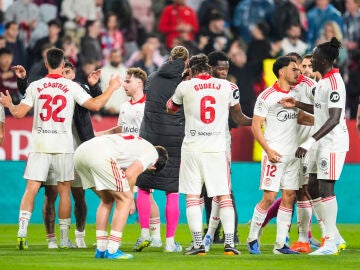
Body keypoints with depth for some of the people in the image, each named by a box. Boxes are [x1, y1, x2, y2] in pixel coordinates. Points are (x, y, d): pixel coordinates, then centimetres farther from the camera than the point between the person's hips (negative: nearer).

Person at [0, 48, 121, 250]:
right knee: (64, 191, 8)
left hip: (39, 145, 1)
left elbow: (19, 113, 0)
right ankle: (64, 238, 9)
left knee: (31, 189, -1)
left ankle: (22, 231, -16)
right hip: (64, 147, 0)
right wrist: (112, 88, 11)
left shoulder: (35, 86, 2)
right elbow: (95, 105, -3)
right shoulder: (72, 87, -1)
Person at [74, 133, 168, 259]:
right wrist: (130, 196, 13)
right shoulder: (152, 152, 11)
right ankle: (112, 251, 2)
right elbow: (130, 174, -3)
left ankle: (100, 249, 23)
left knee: (107, 200, 24)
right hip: (100, 155, -9)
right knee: (125, 199, 5)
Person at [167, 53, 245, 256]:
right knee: (224, 196, 5)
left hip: (192, 148, -1)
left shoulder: (185, 87, -1)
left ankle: (198, 244, -5)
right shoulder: (225, 86, 4)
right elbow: (236, 109, 24)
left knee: (192, 197, 2)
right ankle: (229, 242, -2)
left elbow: (171, 109, 19)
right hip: (217, 148, 1)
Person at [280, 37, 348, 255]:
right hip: (324, 143, 10)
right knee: (313, 188, 11)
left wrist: (310, 142, -28)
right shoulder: (324, 81, 13)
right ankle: (336, 238, 16)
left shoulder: (334, 83, -18)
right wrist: (297, 104, 19)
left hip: (333, 142, -10)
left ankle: (331, 243, -5)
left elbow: (334, 118, -25)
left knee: (325, 189, -9)